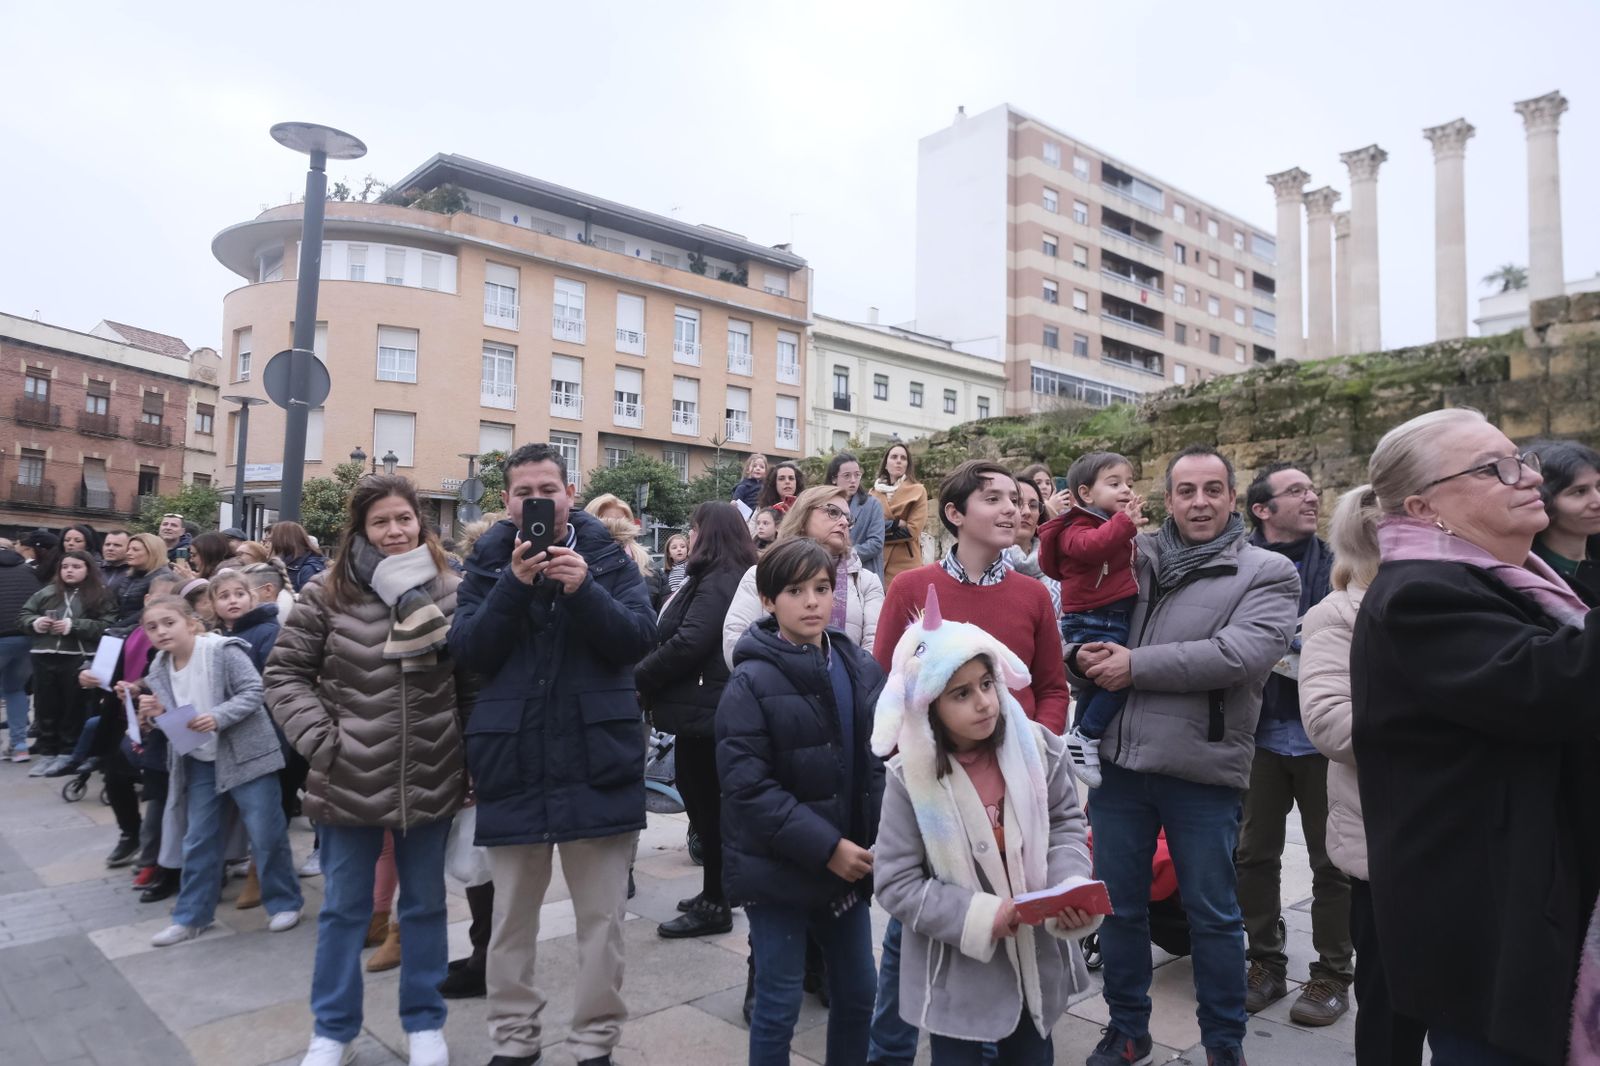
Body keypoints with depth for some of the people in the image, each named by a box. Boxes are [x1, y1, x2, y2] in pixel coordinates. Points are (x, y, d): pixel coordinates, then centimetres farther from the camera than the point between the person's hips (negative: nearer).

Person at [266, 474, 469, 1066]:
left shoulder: (451, 593, -2)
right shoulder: (327, 593, -4)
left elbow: (472, 684, 2)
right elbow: (285, 673, 1)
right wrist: (320, 740, -9)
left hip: (431, 780, 1)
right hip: (349, 781, 0)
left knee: (425, 905, 15)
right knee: (344, 908, 15)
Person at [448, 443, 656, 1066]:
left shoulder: (606, 555, 1)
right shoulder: (488, 560, 4)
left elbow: (640, 640, -9)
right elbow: (467, 652, -7)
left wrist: (584, 589, -23)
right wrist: (514, 583, -20)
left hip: (597, 759, -1)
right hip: (514, 760, 1)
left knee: (601, 916, 8)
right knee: (512, 916, 15)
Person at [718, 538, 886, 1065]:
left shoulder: (863, 670, 2)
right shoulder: (751, 682, -13)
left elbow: (881, 762, 7)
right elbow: (748, 787, -18)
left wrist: (883, 838, -9)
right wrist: (825, 847, -20)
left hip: (849, 861, 5)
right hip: (779, 869, -5)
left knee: (857, 994, 16)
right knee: (779, 1004, 7)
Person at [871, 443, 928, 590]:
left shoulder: (918, 491, 2)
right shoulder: (874, 491, 12)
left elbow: (913, 529, -6)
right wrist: (897, 524, -8)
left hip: (906, 565, -3)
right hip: (877, 562, 3)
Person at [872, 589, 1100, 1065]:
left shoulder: (1038, 749, -11)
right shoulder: (911, 778, -18)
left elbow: (1066, 824, 3)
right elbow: (895, 882, -14)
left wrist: (1071, 886, -16)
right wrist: (978, 916, -23)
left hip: (1037, 957, 3)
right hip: (956, 972, -3)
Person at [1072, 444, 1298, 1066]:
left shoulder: (1267, 573, -3)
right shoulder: (1133, 556, 7)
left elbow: (1240, 655, -18)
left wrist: (1136, 665, -17)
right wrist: (1083, 655, -11)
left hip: (1202, 770, -3)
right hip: (1118, 761, 3)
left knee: (1212, 915, 13)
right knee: (1119, 905, 16)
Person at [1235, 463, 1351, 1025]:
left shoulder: (1337, 566, -1)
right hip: (1260, 733, 1)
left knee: (1332, 859, 10)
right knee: (1255, 854, 11)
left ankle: (1332, 973, 26)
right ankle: (1265, 964, 27)